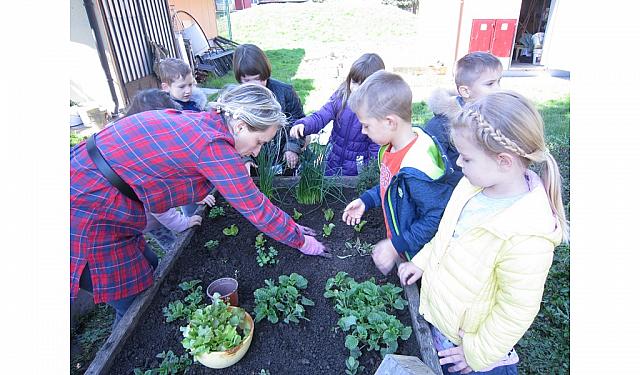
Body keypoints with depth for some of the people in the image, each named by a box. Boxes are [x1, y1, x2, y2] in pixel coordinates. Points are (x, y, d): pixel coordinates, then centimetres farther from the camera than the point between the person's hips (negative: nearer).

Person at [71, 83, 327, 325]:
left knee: (149, 268, 19)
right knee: (132, 300, 5)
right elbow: (256, 208, -18)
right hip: (87, 203, -9)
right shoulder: (213, 145, -26)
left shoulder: (202, 121, 2)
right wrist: (301, 241, -3)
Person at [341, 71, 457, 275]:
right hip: (397, 239, 8)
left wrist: (396, 245, -25)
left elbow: (437, 218, -29)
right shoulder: (392, 147, -5)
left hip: (416, 256, -8)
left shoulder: (417, 170, -35)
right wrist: (366, 200, 4)